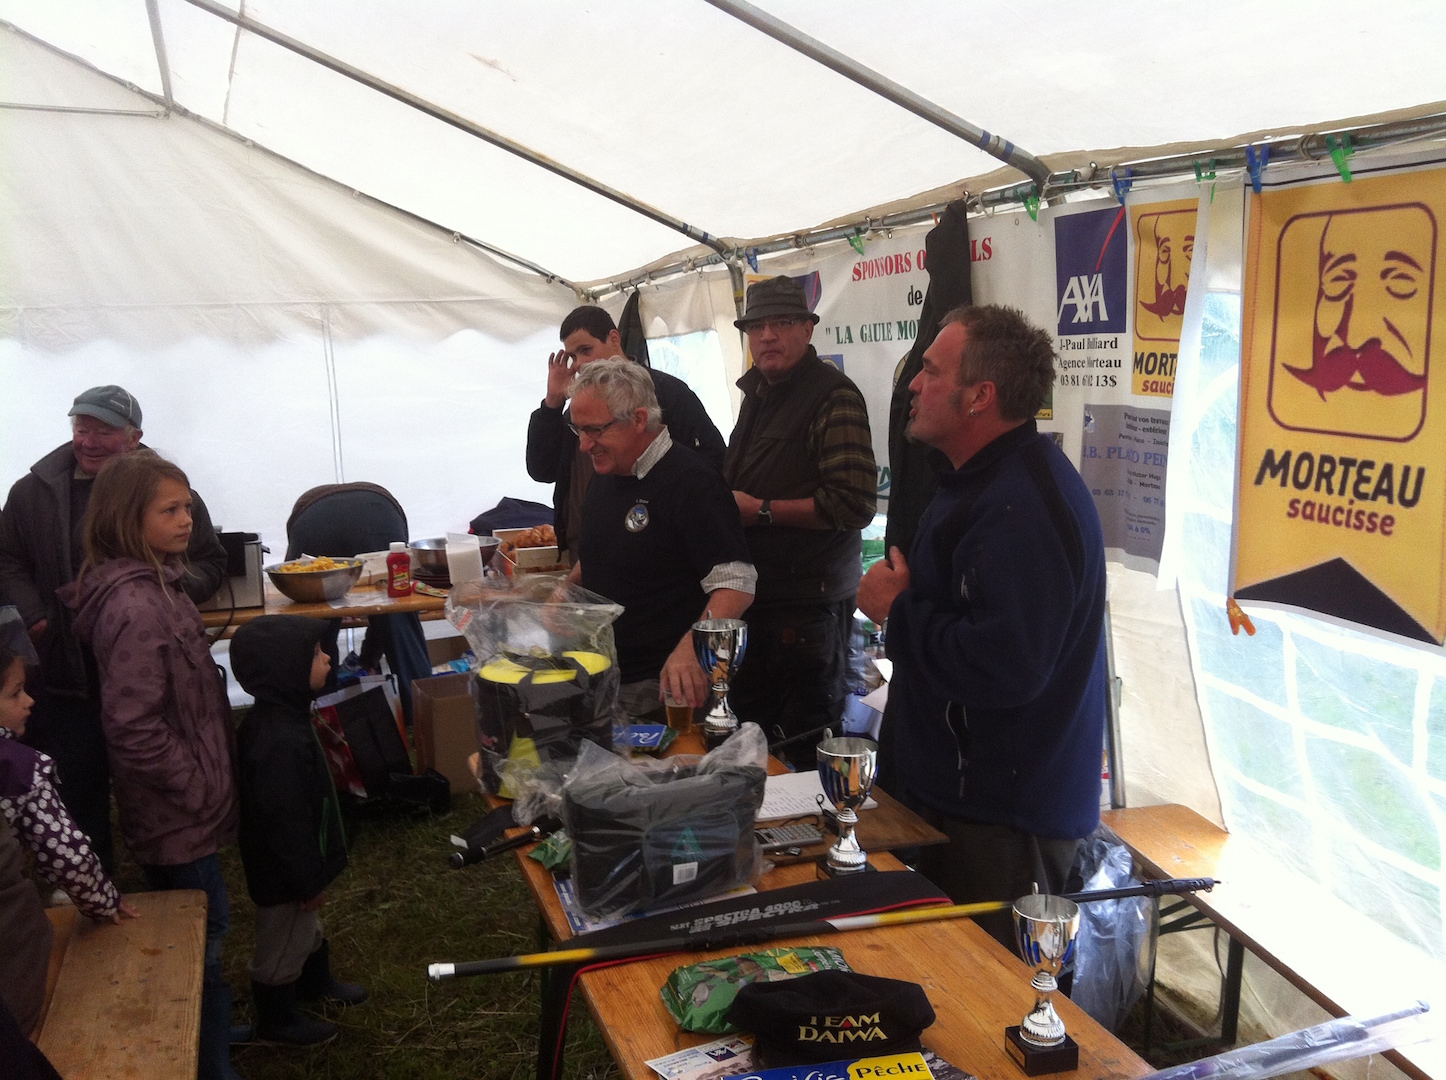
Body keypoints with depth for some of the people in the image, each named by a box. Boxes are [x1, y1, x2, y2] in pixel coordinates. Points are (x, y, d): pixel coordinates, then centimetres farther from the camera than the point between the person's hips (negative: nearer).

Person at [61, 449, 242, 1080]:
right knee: (203, 937, 6)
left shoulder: (154, 584, 5)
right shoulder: (135, 606, -26)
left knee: (198, 931, 23)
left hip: (177, 807, 9)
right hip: (178, 813, -9)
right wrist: (197, 789, -17)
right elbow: (133, 727, -28)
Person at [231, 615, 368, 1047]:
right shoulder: (280, 742, -38)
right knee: (283, 946, 15)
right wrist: (308, 882, -18)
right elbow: (286, 821, -30)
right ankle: (277, 1019, 38)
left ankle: (316, 982, 55)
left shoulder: (276, 718, -5)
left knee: (307, 929, 31)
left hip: (292, 863, 9)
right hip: (284, 871, -9)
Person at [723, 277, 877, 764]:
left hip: (811, 603, -9)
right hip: (754, 596, 9)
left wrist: (761, 510, -18)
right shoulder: (757, 393, 15)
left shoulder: (834, 396, -15)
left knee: (808, 746, 3)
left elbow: (855, 503, -24)